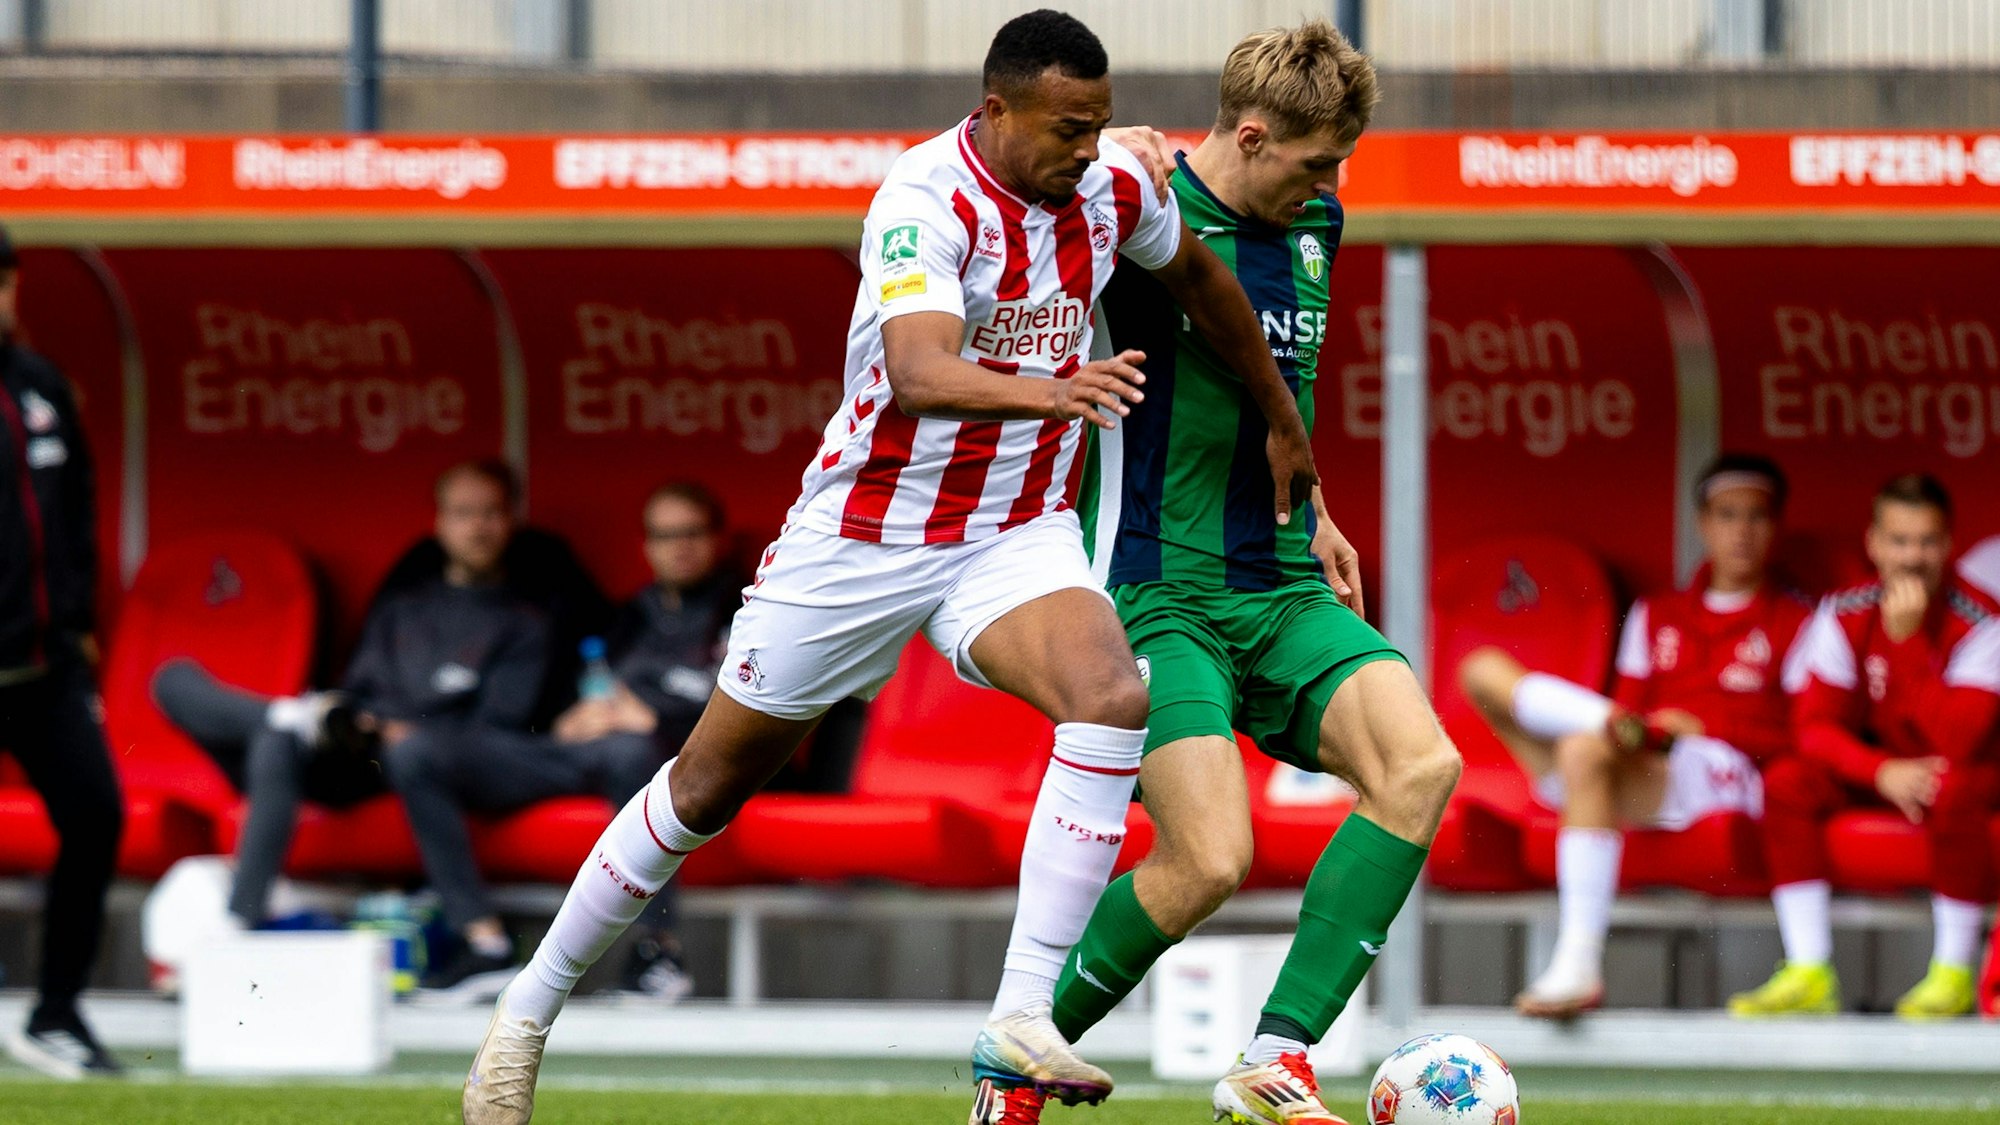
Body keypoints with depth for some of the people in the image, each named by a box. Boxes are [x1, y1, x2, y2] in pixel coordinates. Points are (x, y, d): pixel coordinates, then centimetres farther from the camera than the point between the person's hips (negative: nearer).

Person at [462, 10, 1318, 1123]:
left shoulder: (1113, 185, -5)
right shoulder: (926, 204, -24)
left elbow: (1200, 276, 18)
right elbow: (918, 374, -40)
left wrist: (1283, 423, 28)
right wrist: (1051, 392, -58)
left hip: (1018, 532, 4)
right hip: (864, 531, -4)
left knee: (1113, 699, -27)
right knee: (708, 787, 7)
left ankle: (1023, 1020, -28)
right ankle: (530, 1010, 26)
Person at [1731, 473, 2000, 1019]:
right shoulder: (1845, 616, -7)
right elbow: (1816, 727, -11)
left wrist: (1907, 639, -33)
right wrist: (1883, 773, -29)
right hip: (1877, 770, 4)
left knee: (1953, 790, -39)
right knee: (1787, 783, -21)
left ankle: (1954, 975, -24)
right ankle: (1810, 976, -23)